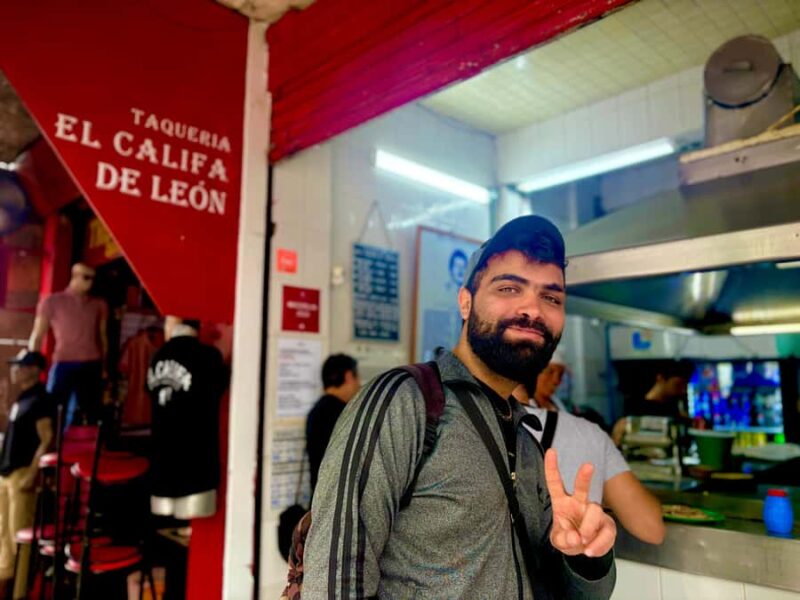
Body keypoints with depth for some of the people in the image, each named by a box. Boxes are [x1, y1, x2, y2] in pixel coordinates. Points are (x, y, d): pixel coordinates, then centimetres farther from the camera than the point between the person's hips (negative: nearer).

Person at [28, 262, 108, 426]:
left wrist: (103, 366, 11)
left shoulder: (99, 305, 11)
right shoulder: (52, 302, 4)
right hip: (64, 365, -2)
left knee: (92, 415, 5)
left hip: (92, 366, 3)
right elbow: (37, 335, 6)